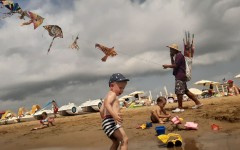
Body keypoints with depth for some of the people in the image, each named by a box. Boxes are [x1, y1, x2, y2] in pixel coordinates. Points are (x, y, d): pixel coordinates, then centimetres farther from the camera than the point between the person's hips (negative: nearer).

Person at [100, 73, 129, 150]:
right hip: (111, 121, -11)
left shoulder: (108, 96, 27)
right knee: (125, 140, -19)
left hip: (107, 122, 11)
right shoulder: (112, 94, -3)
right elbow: (106, 104, -24)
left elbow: (101, 110, 33)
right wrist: (114, 114, -37)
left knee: (116, 142, 23)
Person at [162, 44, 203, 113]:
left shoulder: (179, 55, -11)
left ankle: (180, 108, -6)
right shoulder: (177, 56, 20)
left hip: (180, 76, -11)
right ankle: (197, 103, 18)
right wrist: (171, 57, 14)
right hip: (179, 76, 11)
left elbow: (175, 65, -18)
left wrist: (167, 66, -8)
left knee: (179, 91, -9)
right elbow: (174, 64, 23)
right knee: (185, 91, 14)